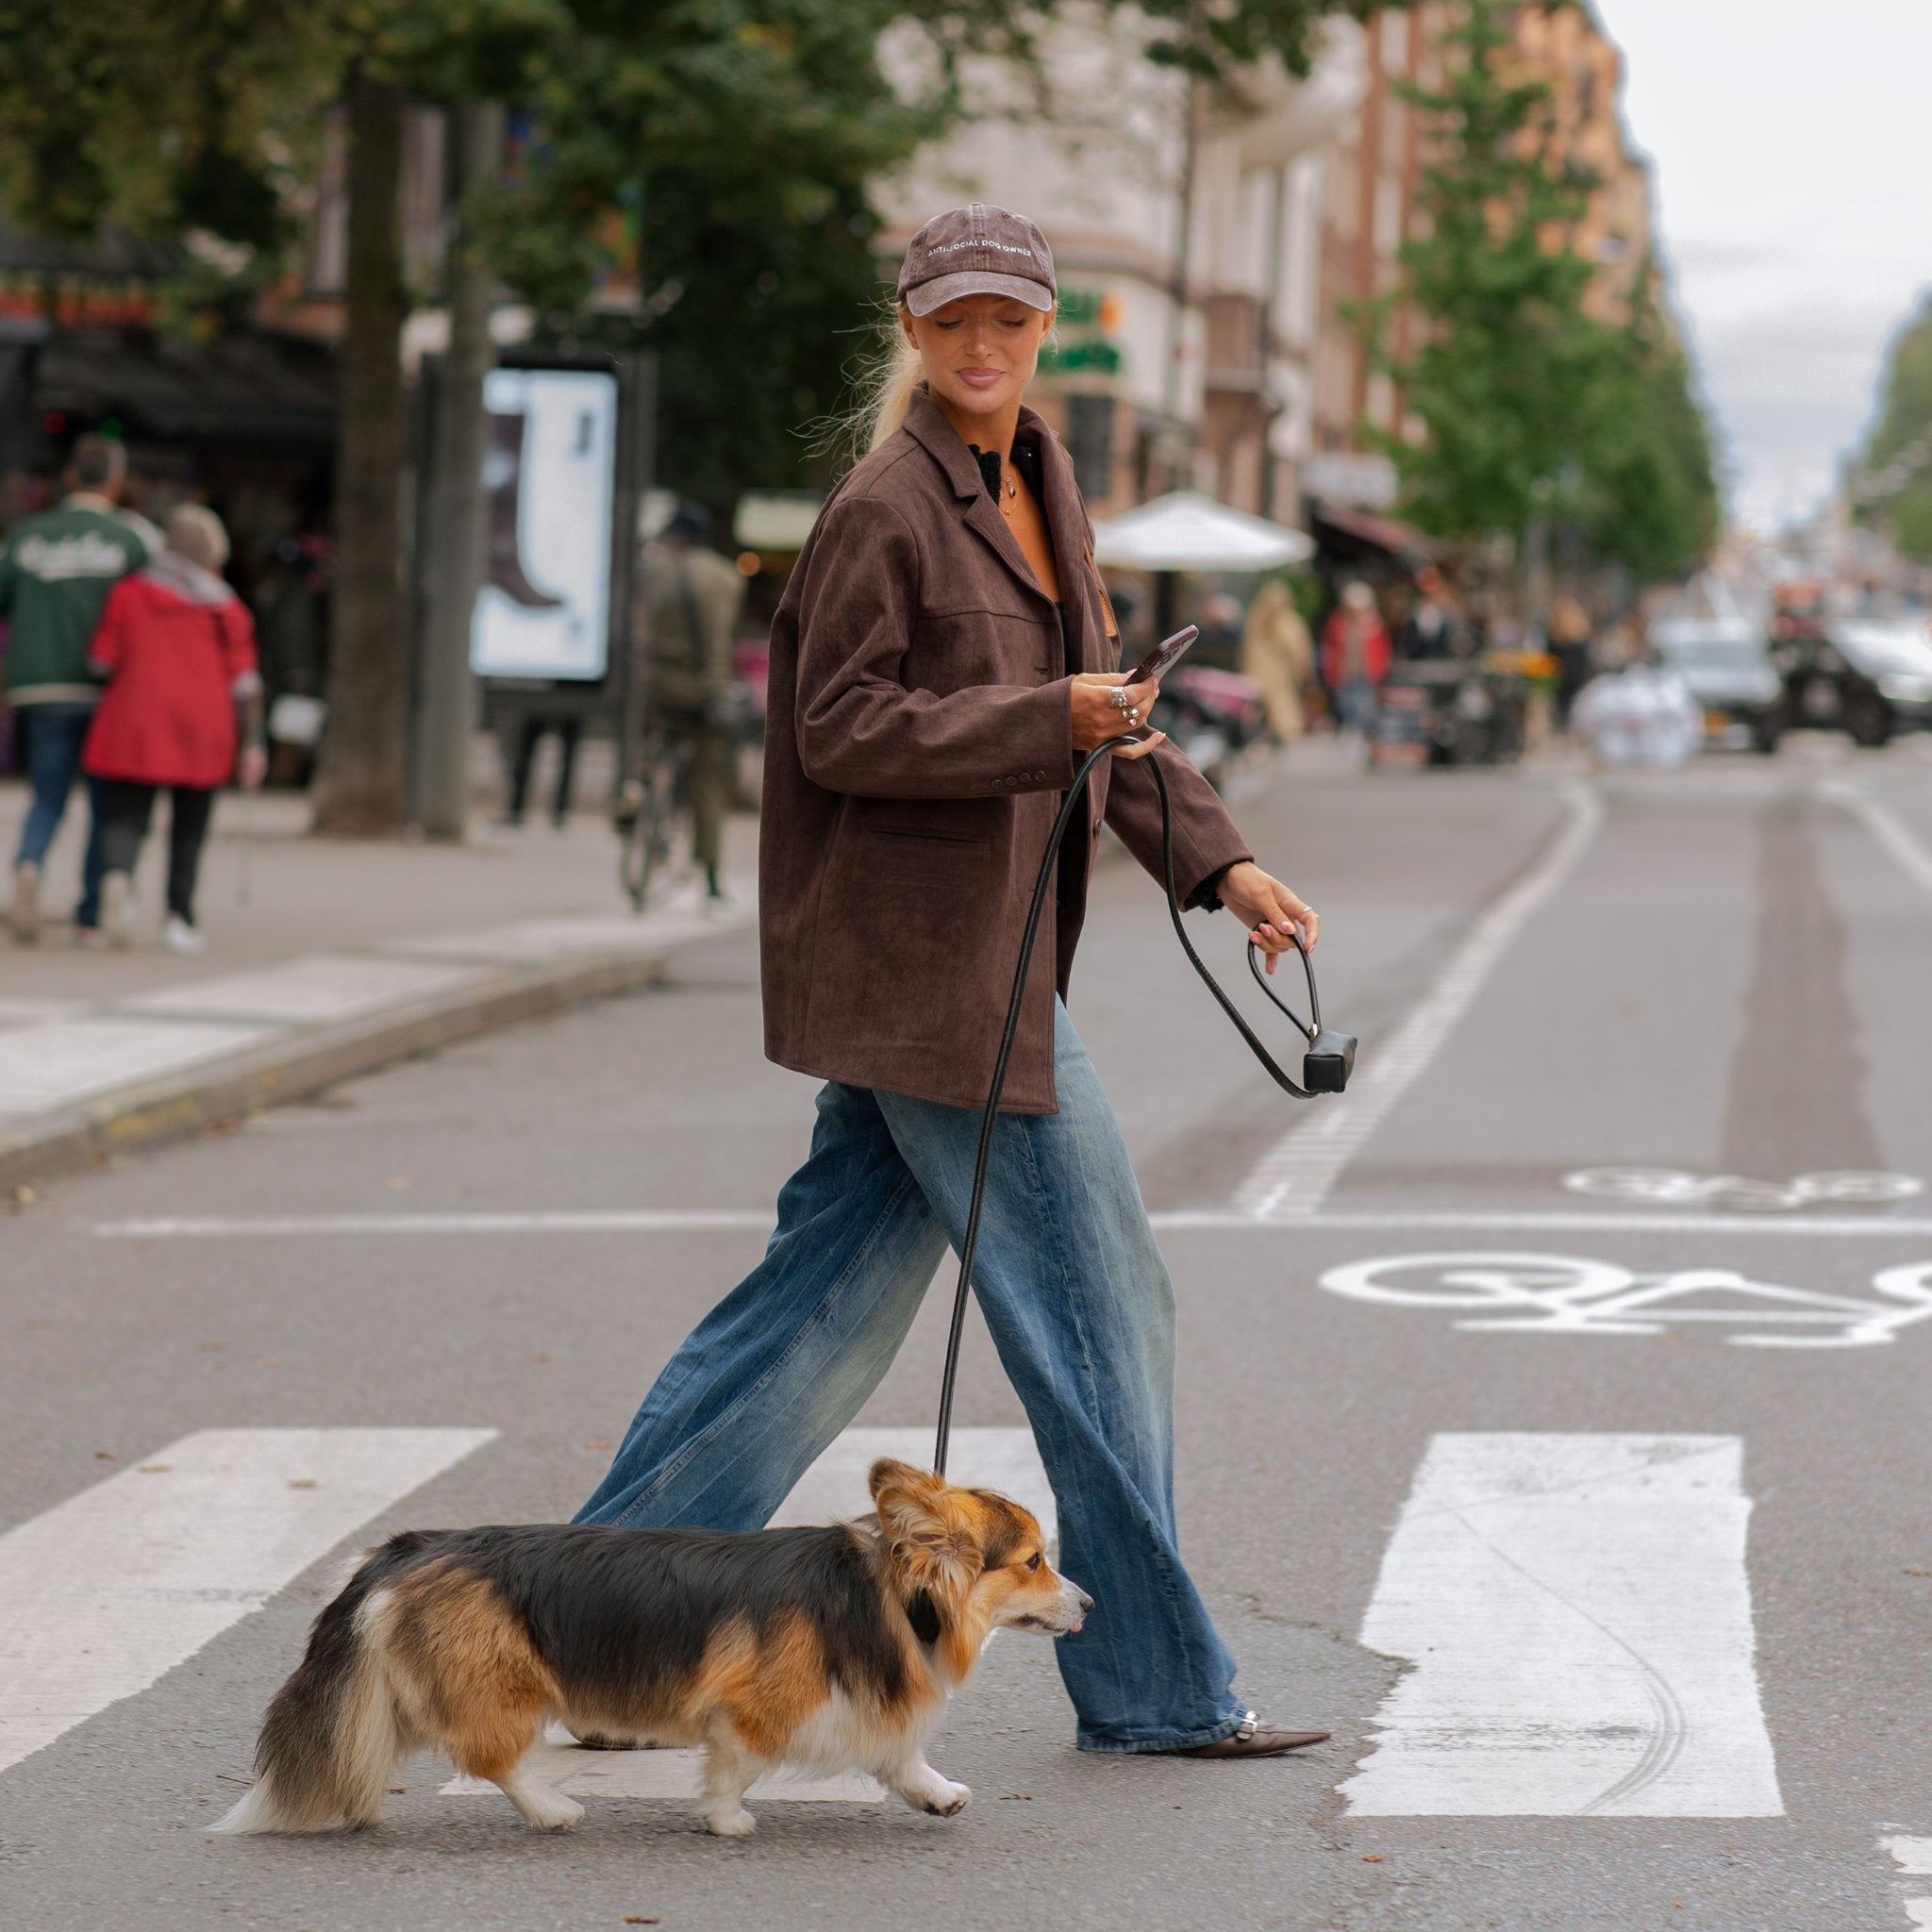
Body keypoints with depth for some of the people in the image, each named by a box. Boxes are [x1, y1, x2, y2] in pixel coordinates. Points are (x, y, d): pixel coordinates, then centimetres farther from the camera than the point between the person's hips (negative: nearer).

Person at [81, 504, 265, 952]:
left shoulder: (129, 593, 2)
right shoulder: (228, 610, 4)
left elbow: (102, 661, 1)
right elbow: (244, 681, -1)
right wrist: (253, 742, 1)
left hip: (134, 728, -1)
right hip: (203, 731, 1)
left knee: (124, 818, -1)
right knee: (189, 829, 14)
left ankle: (116, 877, -31)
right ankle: (178, 917, 8)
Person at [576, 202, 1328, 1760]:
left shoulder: (1044, 493, 16)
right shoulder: (885, 509, -12)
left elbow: (1104, 707, 22)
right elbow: (842, 730, -16)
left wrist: (1221, 864, 14)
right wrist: (1044, 723, -21)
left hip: (986, 959, 9)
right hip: (926, 969, -9)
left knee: (830, 1304, 10)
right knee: (1102, 1305, -3)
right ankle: (1157, 1683, 7)